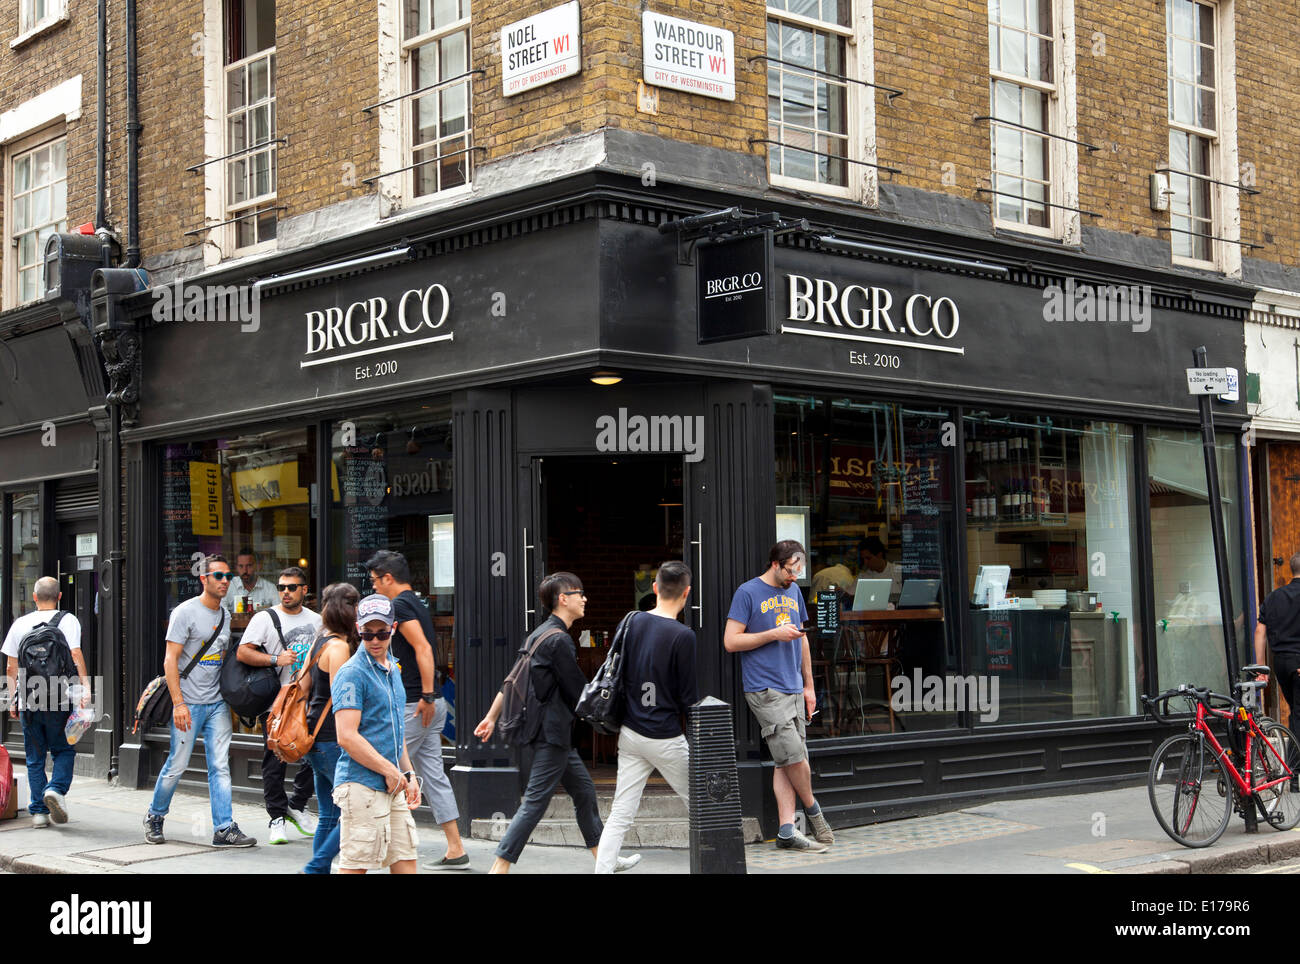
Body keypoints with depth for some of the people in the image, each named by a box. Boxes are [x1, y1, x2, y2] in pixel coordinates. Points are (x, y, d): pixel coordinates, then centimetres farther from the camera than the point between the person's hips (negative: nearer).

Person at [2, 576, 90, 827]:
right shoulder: (68, 620, 0)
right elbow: (76, 655, -14)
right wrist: (85, 687, -17)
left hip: (28, 702, 3)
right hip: (59, 701, -2)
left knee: (35, 758, 11)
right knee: (64, 750, 11)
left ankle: (38, 811, 10)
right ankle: (56, 789, -14)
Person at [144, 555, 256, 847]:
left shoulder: (224, 616, 14)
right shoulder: (186, 612, -8)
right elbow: (170, 660, -12)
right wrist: (178, 703, -18)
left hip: (218, 704, 6)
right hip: (189, 703, -6)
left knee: (220, 766, 0)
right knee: (177, 765, 1)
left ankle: (224, 829, -1)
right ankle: (154, 817, 21)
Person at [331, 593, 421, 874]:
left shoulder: (393, 670, 17)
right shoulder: (352, 673, -11)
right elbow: (347, 737, -18)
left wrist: (408, 775, 18)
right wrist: (389, 770, -13)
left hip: (392, 786, 8)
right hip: (361, 785, -8)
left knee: (405, 862, 8)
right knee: (355, 865, -6)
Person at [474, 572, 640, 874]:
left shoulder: (538, 635, 14)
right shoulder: (559, 639, -16)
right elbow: (578, 693, -13)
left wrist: (492, 717, 19)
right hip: (552, 733, -10)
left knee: (584, 790, 16)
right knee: (535, 802, -10)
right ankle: (499, 868, -11)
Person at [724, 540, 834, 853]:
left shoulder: (793, 592, 15)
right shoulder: (748, 593, -5)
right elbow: (731, 642, -8)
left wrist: (809, 685, 20)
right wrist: (774, 634, -13)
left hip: (793, 689, 6)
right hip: (764, 690, -6)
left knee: (787, 762, 3)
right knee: (794, 756, -11)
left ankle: (787, 831, 3)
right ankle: (813, 810, 12)